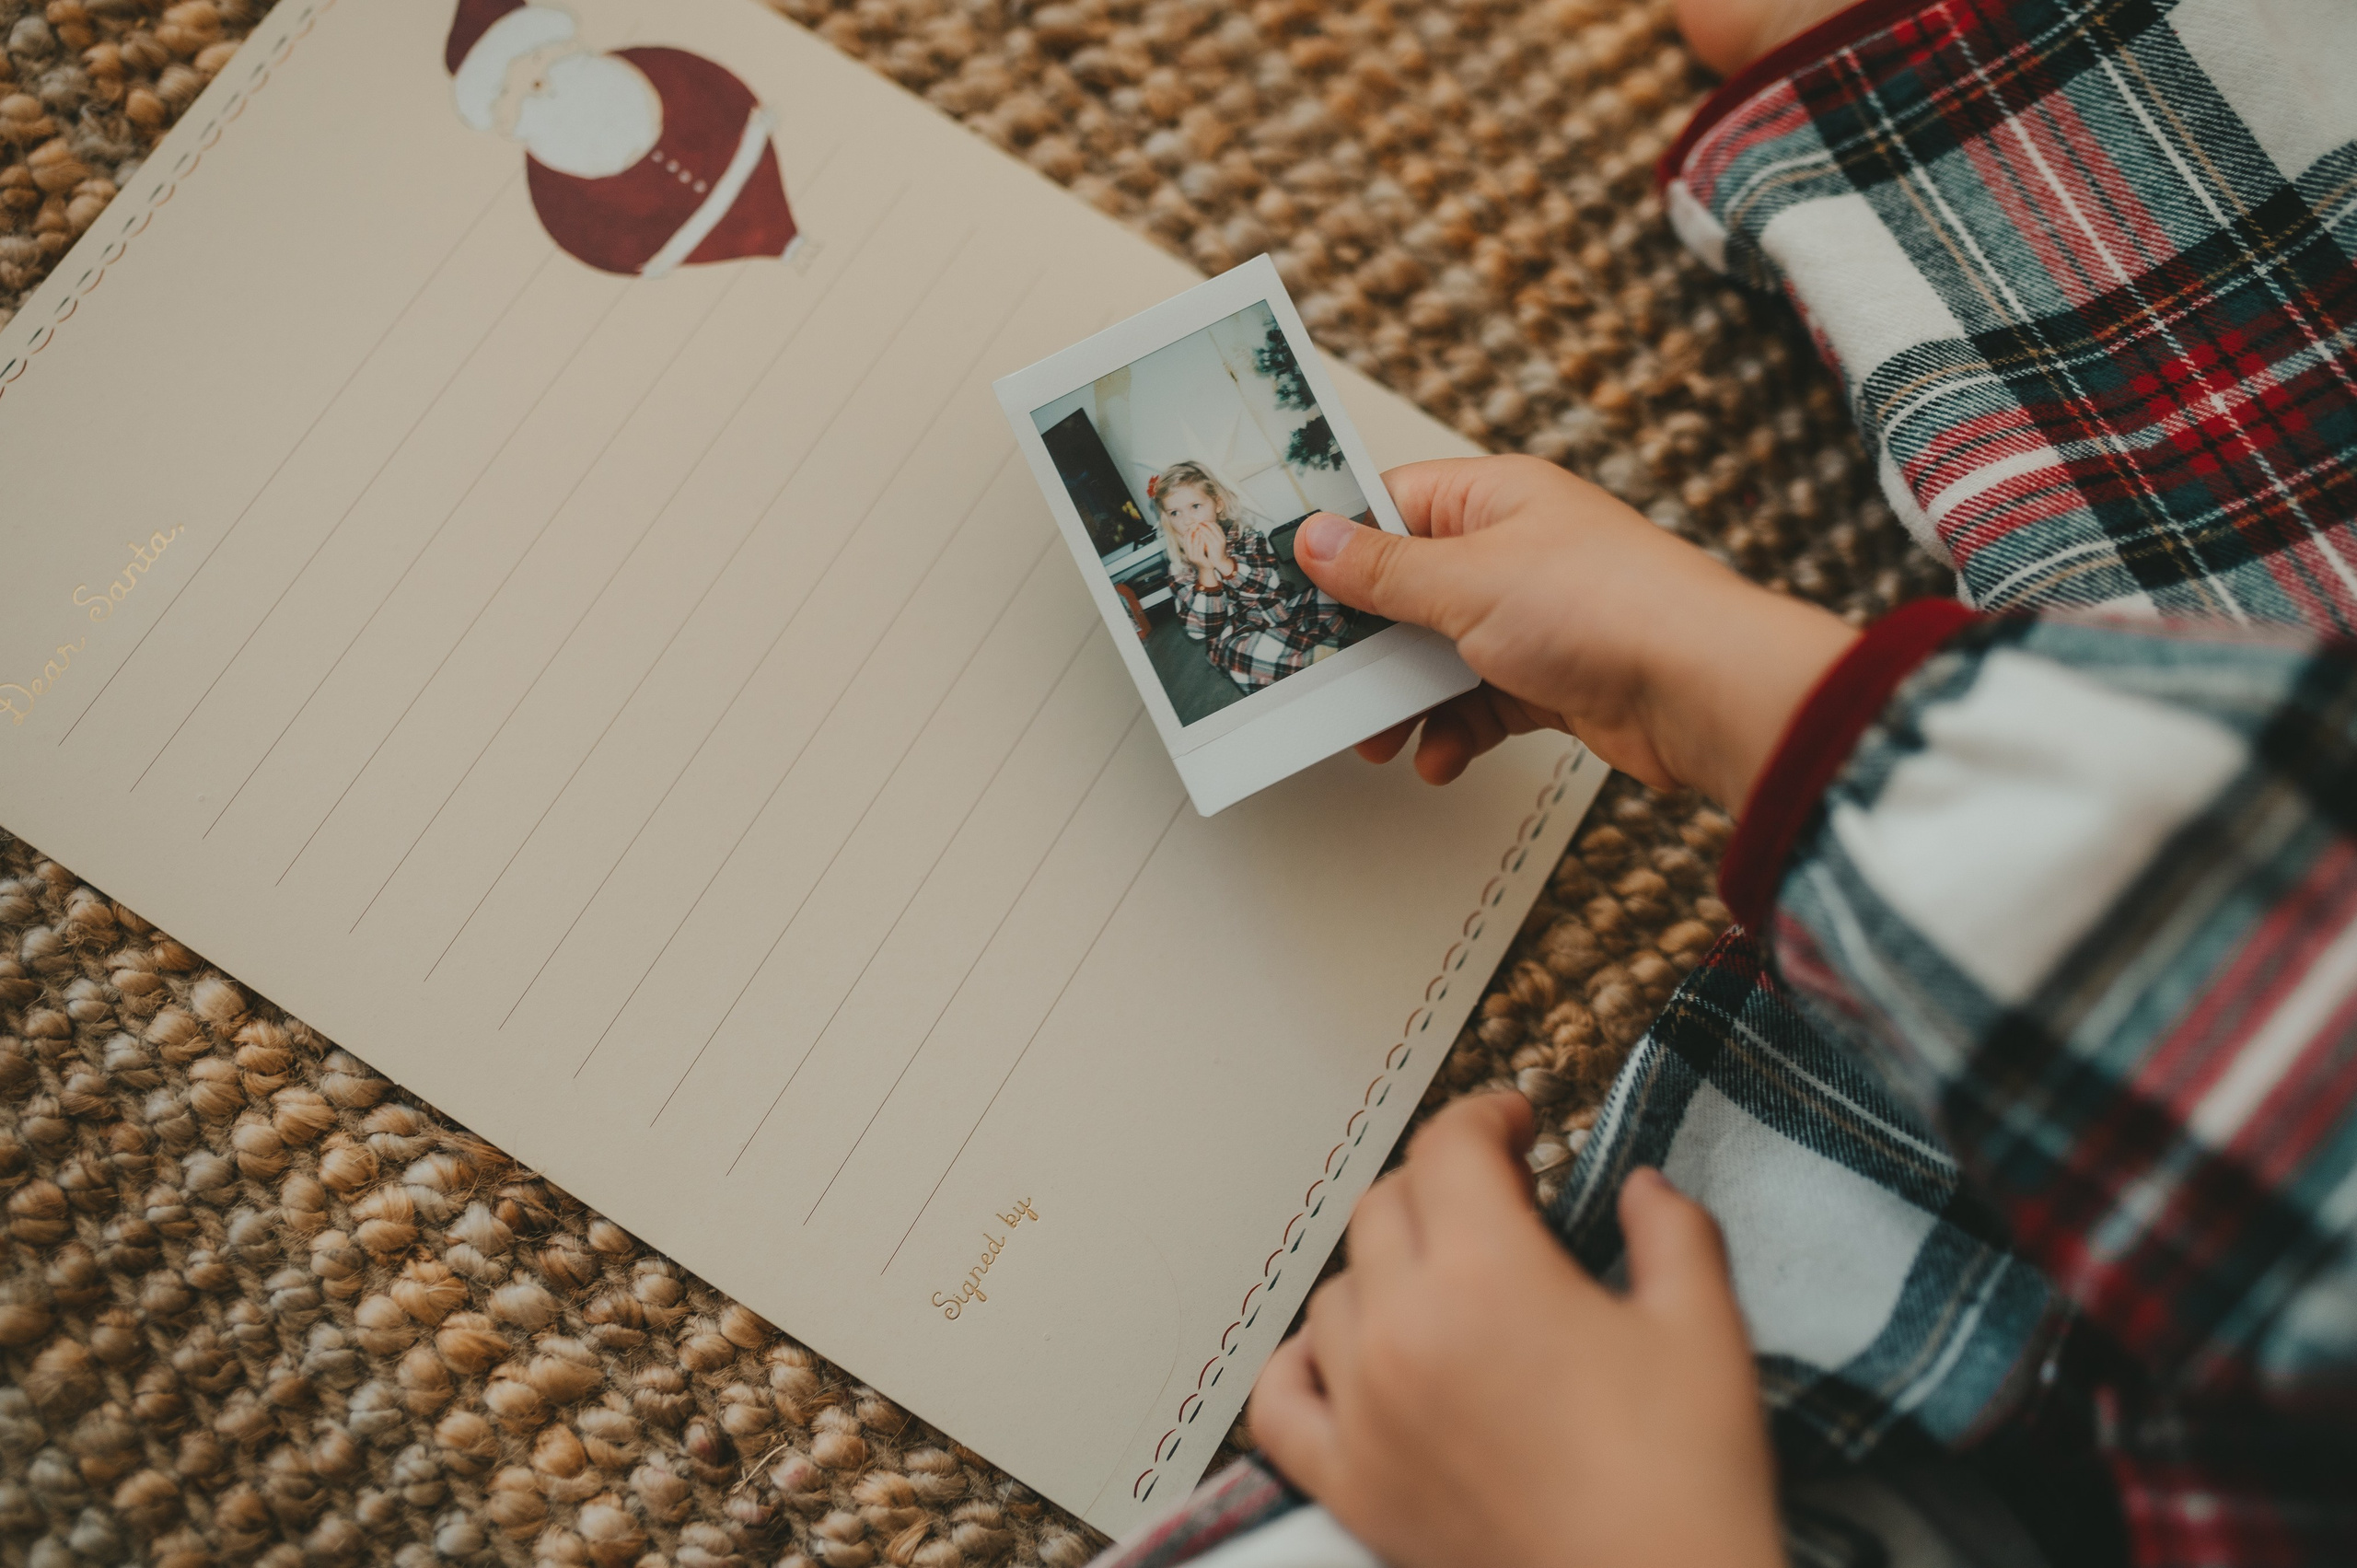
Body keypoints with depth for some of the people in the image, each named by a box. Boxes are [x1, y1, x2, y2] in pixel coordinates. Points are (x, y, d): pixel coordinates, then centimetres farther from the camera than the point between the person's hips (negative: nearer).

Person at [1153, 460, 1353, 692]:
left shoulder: (1248, 537, 4)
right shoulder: (1181, 571, 2)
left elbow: (1273, 588, -12)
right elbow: (1203, 631, -10)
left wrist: (1224, 563, -22)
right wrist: (1205, 571, -19)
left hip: (1287, 617, 2)